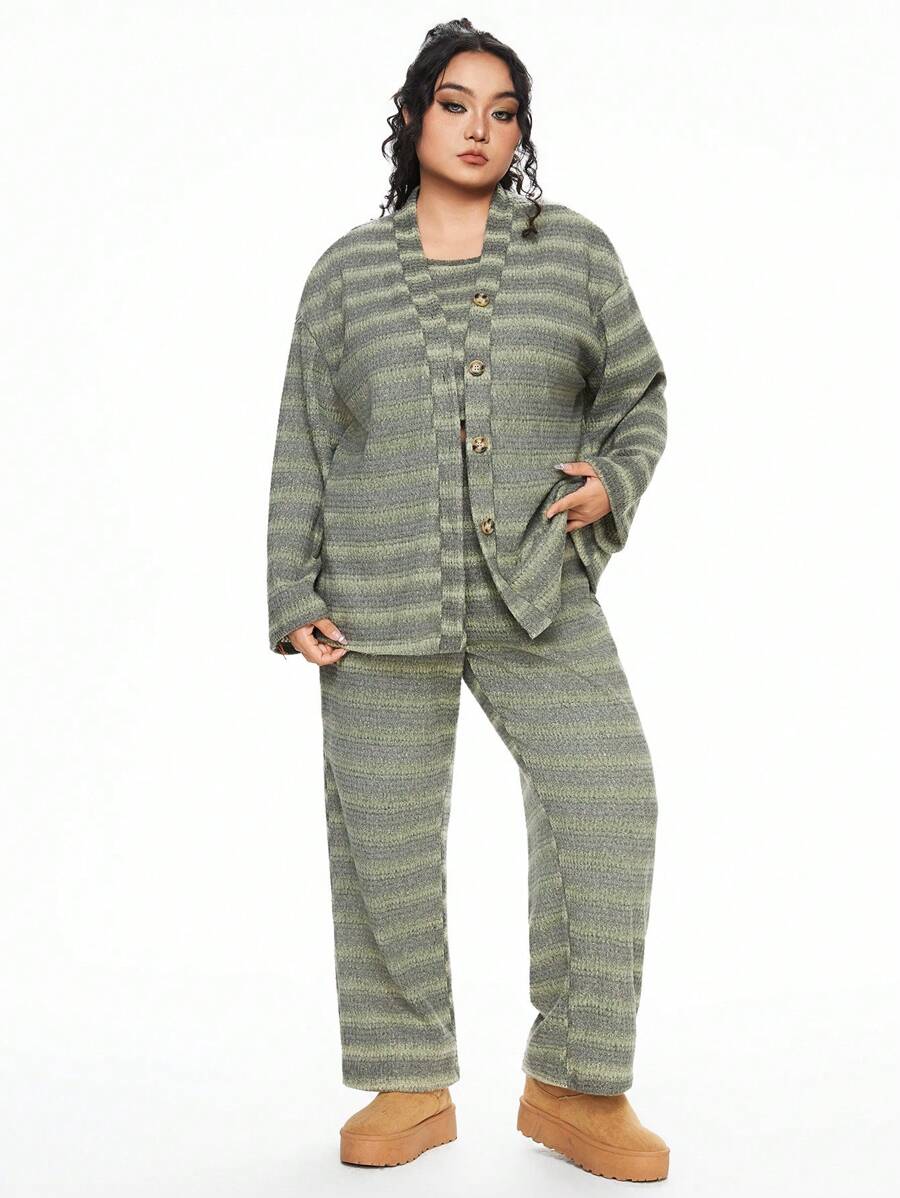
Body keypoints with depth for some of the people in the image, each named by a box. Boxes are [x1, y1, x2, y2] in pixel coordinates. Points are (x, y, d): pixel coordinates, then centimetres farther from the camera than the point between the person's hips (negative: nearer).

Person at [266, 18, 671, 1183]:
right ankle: (412, 1087, 18)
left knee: (606, 795, -13)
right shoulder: (346, 273, 9)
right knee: (384, 830, 3)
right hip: (380, 602, 1)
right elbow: (304, 445, 10)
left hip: (539, 593, 0)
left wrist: (614, 481, -5)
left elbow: (636, 392, 16)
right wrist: (294, 598, 3)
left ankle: (573, 1085, 1)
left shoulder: (573, 250, 9)